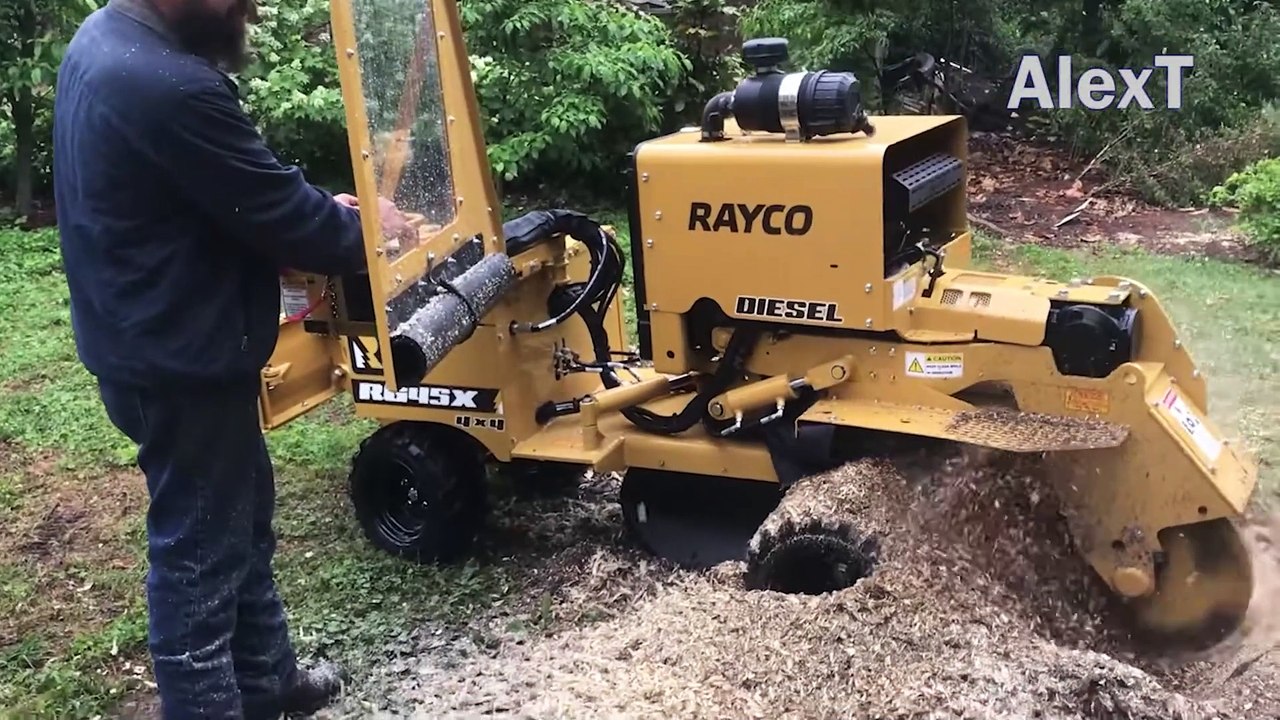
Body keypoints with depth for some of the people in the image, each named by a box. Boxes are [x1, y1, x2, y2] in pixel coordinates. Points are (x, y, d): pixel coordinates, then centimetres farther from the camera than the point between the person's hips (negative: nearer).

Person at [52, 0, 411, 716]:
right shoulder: (172, 86, -29)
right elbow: (275, 213, -20)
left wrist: (320, 207, 6)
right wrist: (362, 231, -2)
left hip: (155, 339, 11)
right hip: (181, 357, -11)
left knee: (242, 520, 22)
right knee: (200, 547, 5)